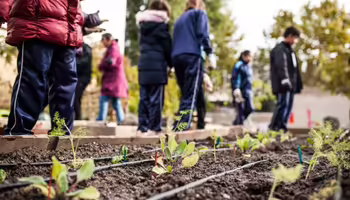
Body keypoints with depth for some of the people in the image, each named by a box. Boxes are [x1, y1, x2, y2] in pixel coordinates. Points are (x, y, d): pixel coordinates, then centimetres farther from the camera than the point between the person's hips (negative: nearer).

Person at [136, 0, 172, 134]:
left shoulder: (143, 25, 18)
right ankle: (155, 128, -5)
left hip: (144, 64, 6)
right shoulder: (161, 24, -2)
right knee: (156, 98, -5)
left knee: (144, 98, 7)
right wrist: (171, 64, 9)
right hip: (157, 65, -6)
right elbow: (167, 47, -3)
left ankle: (143, 126, 7)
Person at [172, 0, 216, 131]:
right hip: (192, 56, -6)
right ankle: (181, 130, -20)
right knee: (190, 97, -10)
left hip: (177, 57, 6)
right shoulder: (200, 13, 15)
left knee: (186, 95, 13)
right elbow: (202, 33, -4)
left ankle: (179, 128, 7)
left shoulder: (180, 19, 32)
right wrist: (210, 53, -8)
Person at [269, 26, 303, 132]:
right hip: (283, 85, -10)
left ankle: (282, 127, 11)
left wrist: (298, 84, 26)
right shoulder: (280, 49, -7)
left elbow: (295, 69, 28)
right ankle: (274, 126, -16)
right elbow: (280, 66, -21)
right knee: (283, 104, -16)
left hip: (290, 85, 10)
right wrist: (284, 79, -32)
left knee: (288, 105, 8)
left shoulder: (290, 50, 26)